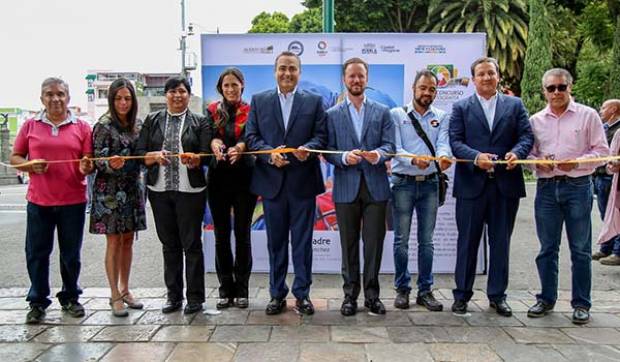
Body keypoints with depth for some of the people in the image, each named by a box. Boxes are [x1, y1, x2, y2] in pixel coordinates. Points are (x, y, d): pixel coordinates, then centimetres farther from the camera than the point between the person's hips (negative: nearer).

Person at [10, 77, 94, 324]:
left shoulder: (81, 127, 4)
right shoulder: (30, 126, 6)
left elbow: (88, 162, 4)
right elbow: (15, 158, 8)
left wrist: (86, 168, -18)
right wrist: (31, 165, -12)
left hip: (73, 201, 0)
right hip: (39, 201, 1)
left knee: (71, 254, 9)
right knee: (37, 253, 7)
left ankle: (70, 298, 26)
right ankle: (37, 302, 21)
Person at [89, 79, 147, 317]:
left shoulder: (137, 125, 8)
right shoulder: (104, 126, -8)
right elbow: (98, 161, -12)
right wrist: (111, 164, -31)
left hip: (132, 189, 5)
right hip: (110, 190, -5)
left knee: (128, 240, 11)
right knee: (114, 242, 1)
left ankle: (125, 290, 23)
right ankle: (115, 295, 10)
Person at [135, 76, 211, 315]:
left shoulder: (199, 122, 5)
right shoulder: (152, 120, 11)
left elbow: (206, 155, -2)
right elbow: (139, 152, 6)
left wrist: (194, 159, -23)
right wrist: (154, 156, -14)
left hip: (190, 190, -3)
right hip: (159, 190, 3)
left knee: (191, 243, 0)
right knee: (169, 244, 10)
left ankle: (195, 297, 10)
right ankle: (173, 295, 21)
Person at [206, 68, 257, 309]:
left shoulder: (250, 111, 5)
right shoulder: (213, 111, 10)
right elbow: (210, 135, -6)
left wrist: (238, 149, -31)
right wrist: (216, 146, -29)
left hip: (244, 178, -2)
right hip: (218, 178, 2)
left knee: (242, 234, 3)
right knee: (221, 235, 5)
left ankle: (241, 290, 12)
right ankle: (226, 289, 16)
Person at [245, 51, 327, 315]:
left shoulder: (314, 101, 7)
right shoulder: (259, 101, 9)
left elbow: (321, 135, 1)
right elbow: (251, 136, 3)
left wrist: (308, 148, -20)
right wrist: (270, 154, -14)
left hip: (303, 181, -1)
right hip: (272, 180, 1)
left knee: (302, 241, 5)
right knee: (275, 241, 10)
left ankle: (302, 294, 16)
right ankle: (277, 294, 21)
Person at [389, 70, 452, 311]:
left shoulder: (442, 117, 9)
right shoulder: (397, 114, 2)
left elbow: (443, 144, -6)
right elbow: (395, 148, -8)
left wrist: (443, 157, -30)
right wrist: (413, 160, -28)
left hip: (429, 183, 2)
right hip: (403, 183, -2)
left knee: (426, 240, 7)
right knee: (401, 239, 2)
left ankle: (425, 290, 17)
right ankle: (402, 289, 14)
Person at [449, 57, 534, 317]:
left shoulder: (515, 105, 11)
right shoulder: (461, 107, 6)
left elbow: (526, 136, 4)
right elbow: (455, 141, -3)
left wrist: (516, 153, -18)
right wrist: (476, 157, -21)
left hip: (506, 183, 2)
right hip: (471, 183, -1)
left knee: (501, 242, 10)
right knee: (467, 242, 6)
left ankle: (497, 295, 22)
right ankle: (462, 295, 17)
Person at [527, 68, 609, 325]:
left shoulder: (588, 115, 2)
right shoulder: (536, 120, 9)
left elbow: (601, 150, 0)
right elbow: (528, 152, 12)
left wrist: (577, 162, -16)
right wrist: (538, 161, -9)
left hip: (577, 186, -2)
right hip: (546, 187, 3)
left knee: (581, 249, 4)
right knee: (547, 248, 10)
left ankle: (581, 304, 16)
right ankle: (547, 299, 22)